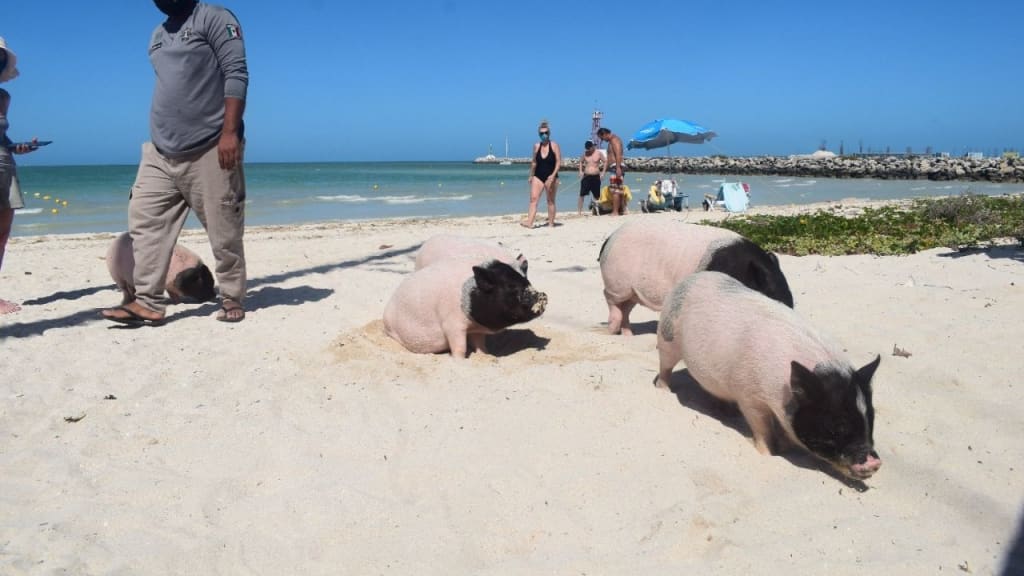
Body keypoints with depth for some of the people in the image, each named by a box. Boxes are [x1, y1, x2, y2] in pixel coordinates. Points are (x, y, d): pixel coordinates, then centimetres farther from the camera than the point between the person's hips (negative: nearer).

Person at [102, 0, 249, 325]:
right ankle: (148, 302, 1)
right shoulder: (158, 36, 22)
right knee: (144, 222, -1)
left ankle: (232, 300, 9)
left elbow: (236, 73, -12)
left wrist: (230, 131, -21)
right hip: (160, 154, 8)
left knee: (224, 231, -3)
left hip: (210, 151, -7)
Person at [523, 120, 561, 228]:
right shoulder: (536, 146, 5)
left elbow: (559, 162, -10)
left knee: (550, 201, 7)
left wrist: (553, 175, -19)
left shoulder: (554, 145, -5)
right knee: (533, 199, -11)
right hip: (538, 176, 3)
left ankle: (551, 223, 15)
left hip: (551, 177, -3)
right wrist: (531, 176, 16)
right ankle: (529, 222, -19)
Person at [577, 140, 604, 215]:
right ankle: (579, 211, -6)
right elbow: (581, 162, 19)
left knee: (597, 196, 5)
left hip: (596, 177, -1)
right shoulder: (585, 154, 4)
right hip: (586, 177, 1)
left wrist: (603, 172, -5)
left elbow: (605, 162, 4)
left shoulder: (598, 153, -2)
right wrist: (581, 171, 6)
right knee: (582, 195, -8)